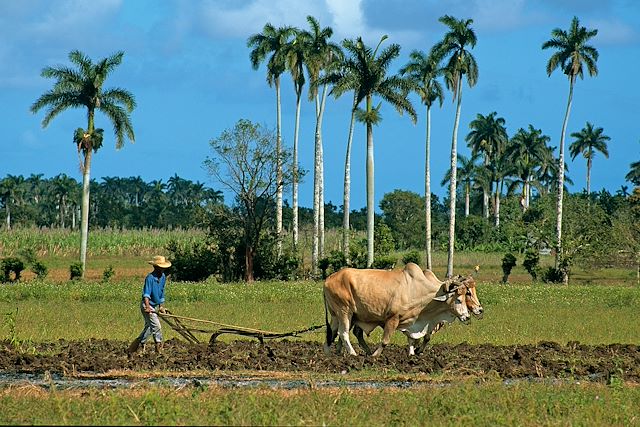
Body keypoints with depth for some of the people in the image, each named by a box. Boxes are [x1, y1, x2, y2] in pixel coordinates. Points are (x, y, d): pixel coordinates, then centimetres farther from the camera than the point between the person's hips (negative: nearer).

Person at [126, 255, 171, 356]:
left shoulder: (163, 277, 5)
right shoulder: (150, 278, -20)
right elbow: (146, 294, -30)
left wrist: (161, 306, 20)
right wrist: (148, 307, -44)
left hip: (155, 307, 9)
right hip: (147, 306, -9)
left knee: (149, 329, 14)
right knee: (156, 327, -15)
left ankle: (131, 350, 24)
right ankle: (159, 350, -8)